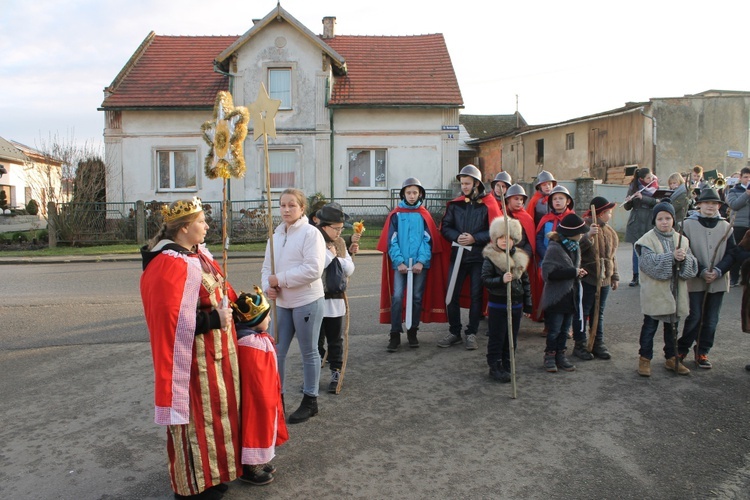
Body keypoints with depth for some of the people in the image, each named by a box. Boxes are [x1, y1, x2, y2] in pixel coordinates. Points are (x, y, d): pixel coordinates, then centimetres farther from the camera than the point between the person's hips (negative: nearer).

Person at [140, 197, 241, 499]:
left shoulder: (198, 254, 6)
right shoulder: (169, 265, -22)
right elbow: (171, 319, -27)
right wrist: (214, 319, -24)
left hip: (214, 350, 10)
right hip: (193, 355, -9)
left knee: (215, 409, 20)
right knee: (195, 415, 5)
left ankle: (212, 470, 38)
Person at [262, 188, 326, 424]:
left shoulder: (311, 233, -11)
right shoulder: (276, 235, 11)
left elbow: (313, 269, -21)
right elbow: (267, 267, 14)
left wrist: (280, 279, -17)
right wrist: (267, 286, -8)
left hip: (307, 301, -6)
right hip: (282, 302, 6)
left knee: (309, 352, 7)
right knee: (276, 351, 9)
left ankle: (310, 400, 23)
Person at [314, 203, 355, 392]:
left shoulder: (340, 243, 9)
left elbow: (350, 269, 9)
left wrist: (337, 257, -7)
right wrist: (330, 253, -16)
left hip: (336, 300, 5)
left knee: (335, 339, 12)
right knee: (316, 339, 5)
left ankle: (335, 374, 22)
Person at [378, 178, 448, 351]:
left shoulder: (424, 215, 5)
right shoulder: (396, 215, 3)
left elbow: (428, 240, -1)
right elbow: (391, 240, -1)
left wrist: (421, 261, -12)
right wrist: (398, 261, -11)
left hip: (420, 264, 1)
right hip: (400, 264, -1)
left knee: (417, 297, 7)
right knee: (397, 297, -8)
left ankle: (412, 332, 19)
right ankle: (395, 335, 0)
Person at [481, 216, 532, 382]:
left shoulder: (520, 258, 5)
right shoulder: (490, 258, -8)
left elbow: (526, 282, 11)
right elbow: (485, 279, -15)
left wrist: (527, 305, 11)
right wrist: (501, 280, -32)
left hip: (516, 304, 5)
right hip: (497, 304, -5)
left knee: (512, 338, 12)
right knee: (497, 338, 2)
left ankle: (507, 366, 24)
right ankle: (495, 367, 12)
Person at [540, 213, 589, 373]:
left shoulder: (576, 248, 10)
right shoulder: (554, 248, -16)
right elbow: (548, 273, -23)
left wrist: (579, 273, 4)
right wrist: (573, 272, -21)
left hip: (571, 297, 7)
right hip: (556, 298, -7)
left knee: (565, 329, 15)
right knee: (554, 330, 3)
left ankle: (560, 355, 27)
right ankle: (550, 356, 19)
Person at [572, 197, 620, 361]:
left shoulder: (609, 230, 14)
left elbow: (612, 255, 21)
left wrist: (615, 276, 21)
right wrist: (589, 236, -39)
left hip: (604, 279, 7)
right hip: (587, 278, -7)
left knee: (599, 312, 15)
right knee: (583, 312, 1)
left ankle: (598, 343, 24)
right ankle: (580, 344, 11)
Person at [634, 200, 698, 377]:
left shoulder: (682, 240, 6)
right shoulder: (648, 240, -8)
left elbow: (693, 266, 0)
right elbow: (650, 263, -21)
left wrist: (684, 258, -21)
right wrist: (672, 256, -29)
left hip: (676, 292, 5)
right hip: (654, 293, -5)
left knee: (672, 327, 16)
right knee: (649, 327, 4)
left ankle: (671, 358, 30)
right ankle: (645, 358, 16)